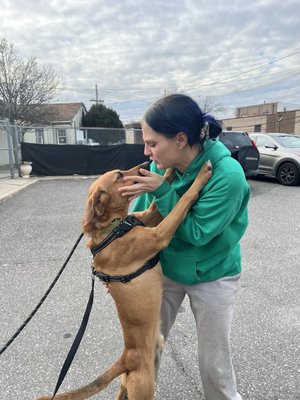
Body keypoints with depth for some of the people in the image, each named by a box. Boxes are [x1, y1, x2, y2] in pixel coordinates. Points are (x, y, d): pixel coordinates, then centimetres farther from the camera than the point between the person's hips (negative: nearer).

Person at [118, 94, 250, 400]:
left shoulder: (227, 176, -29)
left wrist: (162, 191, -30)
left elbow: (196, 233, -23)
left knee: (214, 359, 15)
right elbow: (142, 217, -2)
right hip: (164, 267, 4)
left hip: (211, 276, -4)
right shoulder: (162, 165, -14)